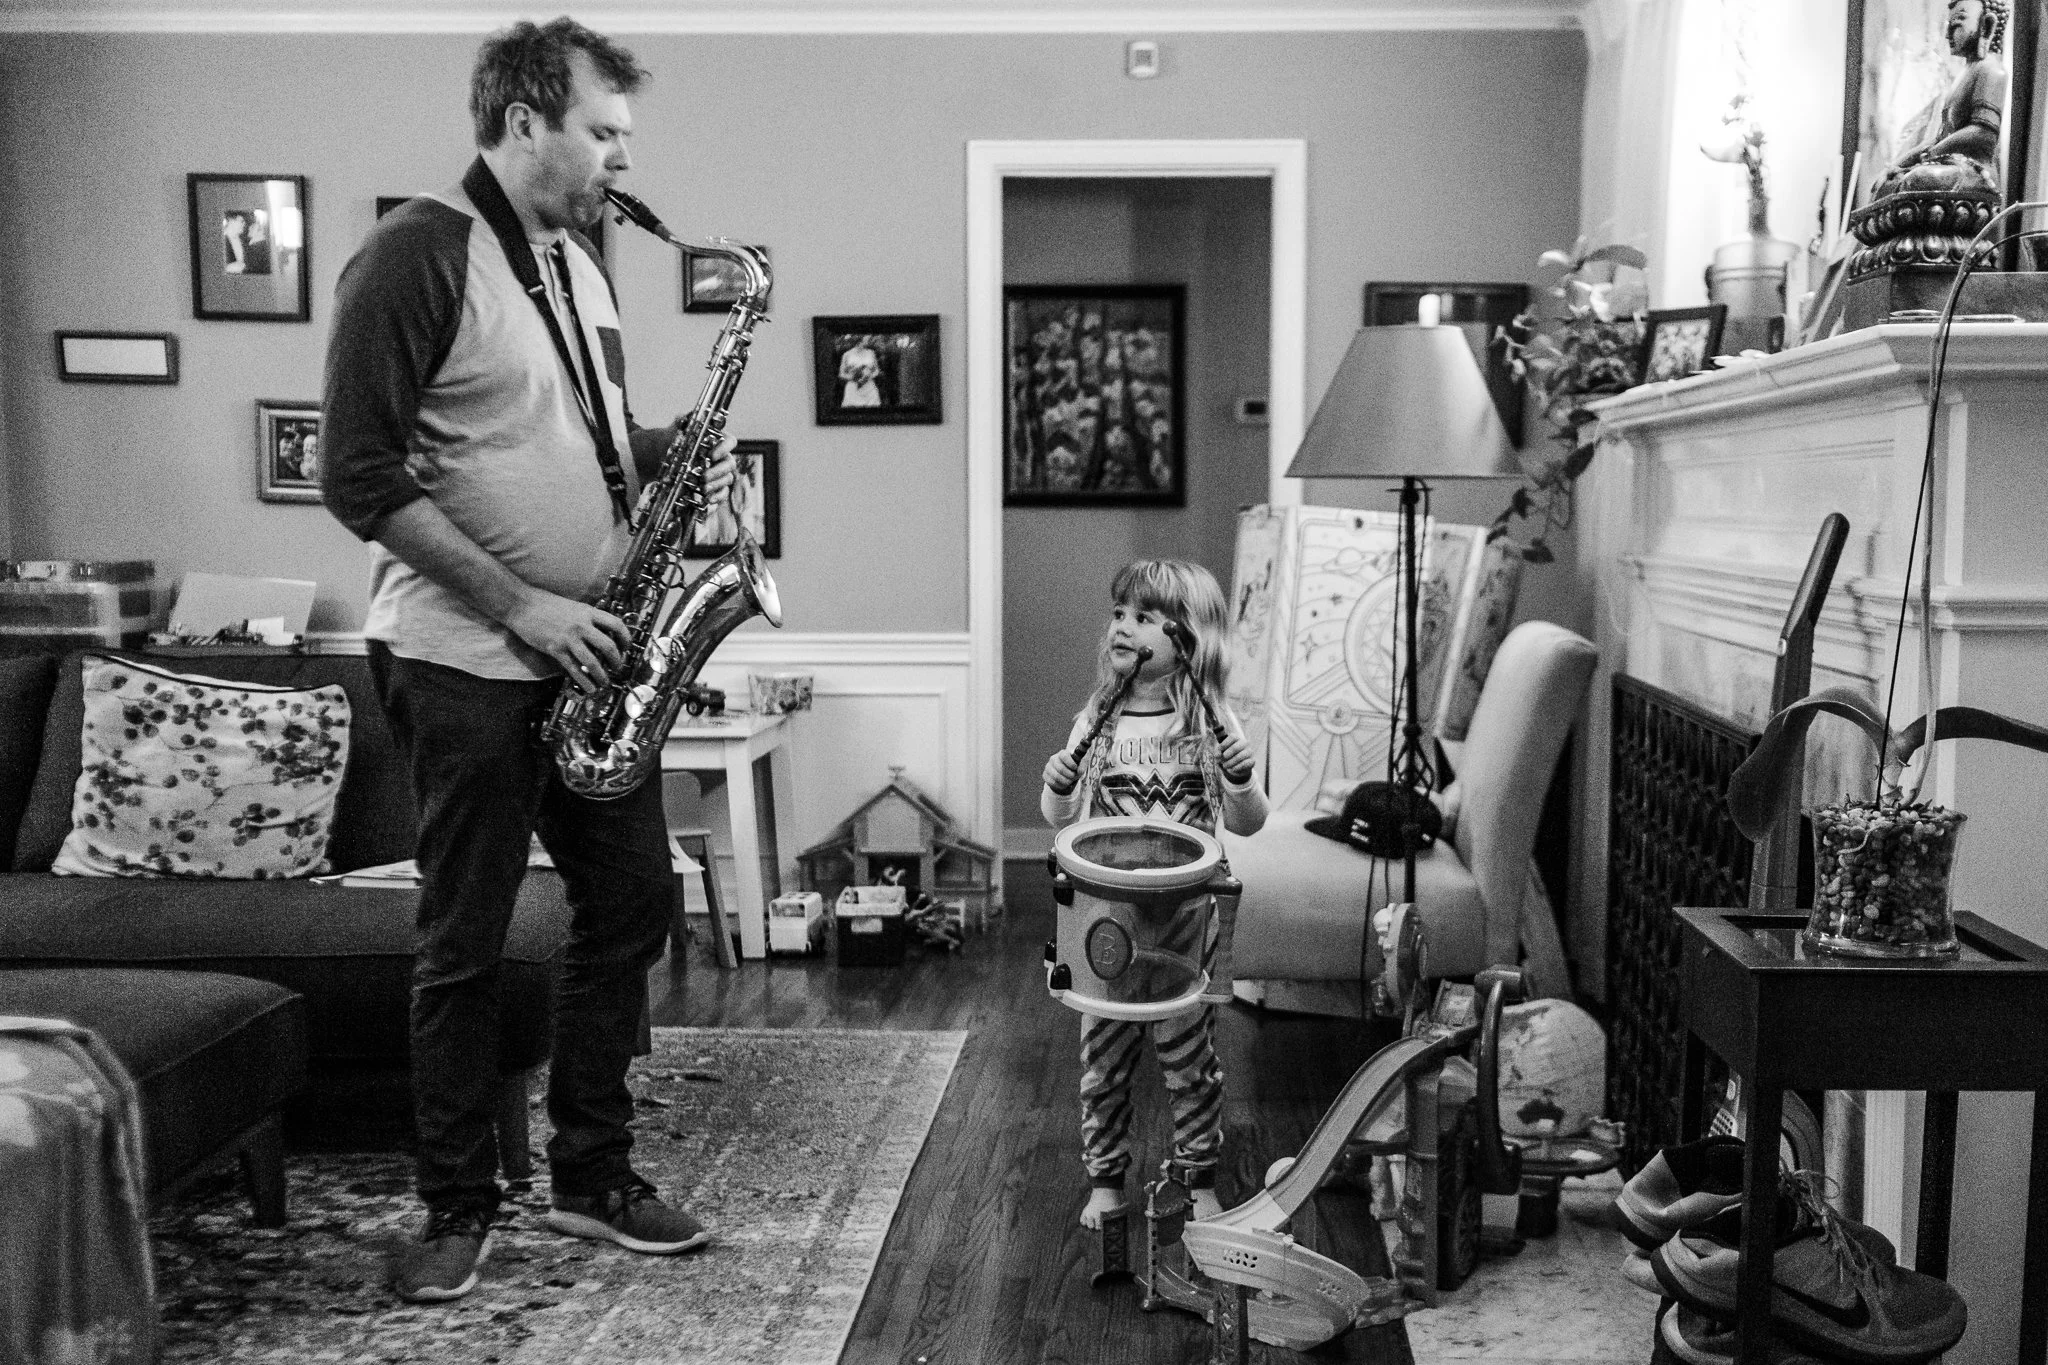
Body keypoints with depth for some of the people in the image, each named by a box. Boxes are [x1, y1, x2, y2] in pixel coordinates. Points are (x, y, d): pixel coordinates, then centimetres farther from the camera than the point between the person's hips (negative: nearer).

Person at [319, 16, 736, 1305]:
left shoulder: (579, 262, 12)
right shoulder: (416, 255, -12)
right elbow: (360, 478, -16)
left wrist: (671, 455, 0)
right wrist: (520, 606, -18)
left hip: (592, 653, 8)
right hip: (469, 661, -8)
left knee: (633, 901, 10)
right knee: (466, 942, 4)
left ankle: (595, 1174, 25)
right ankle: (458, 1204, 20)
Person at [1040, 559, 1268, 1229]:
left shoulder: (1209, 722, -6)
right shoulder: (1096, 721, -2)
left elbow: (1247, 825, -3)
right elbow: (1062, 820, 4)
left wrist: (1241, 782, -23)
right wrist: (1057, 788, -17)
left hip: (1183, 921, -1)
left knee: (1190, 1058, 11)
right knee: (1102, 1054, 11)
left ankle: (1201, 1182, 29)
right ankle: (1105, 1180, 29)